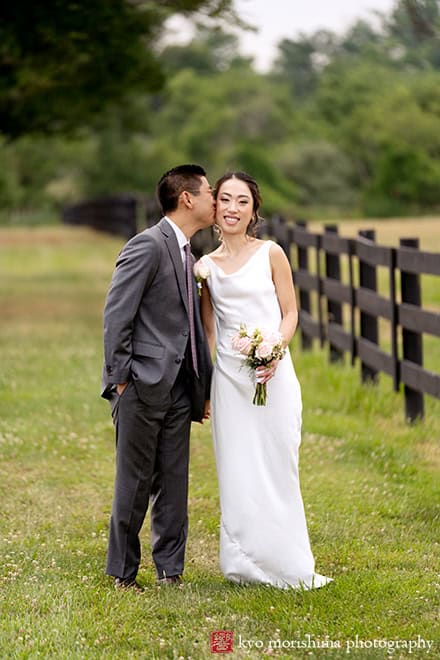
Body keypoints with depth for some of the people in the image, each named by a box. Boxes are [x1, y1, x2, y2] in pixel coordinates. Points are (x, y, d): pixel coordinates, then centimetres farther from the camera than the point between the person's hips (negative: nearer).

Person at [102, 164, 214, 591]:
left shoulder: (187, 256, 18)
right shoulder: (148, 246, -10)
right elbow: (116, 315, -13)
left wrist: (205, 386, 18)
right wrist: (119, 379, -14)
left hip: (179, 390, 8)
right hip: (144, 384, -8)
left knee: (173, 484, 10)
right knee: (134, 484, 1)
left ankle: (170, 571, 17)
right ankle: (123, 573, 12)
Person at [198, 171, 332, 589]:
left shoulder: (270, 254, 1)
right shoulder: (205, 266, 9)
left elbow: (290, 313, 1)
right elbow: (206, 330, 15)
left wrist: (275, 352, -16)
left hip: (272, 373, -2)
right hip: (228, 378, 3)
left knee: (277, 467, -1)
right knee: (236, 471, 5)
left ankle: (286, 564, 9)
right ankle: (243, 563, 13)